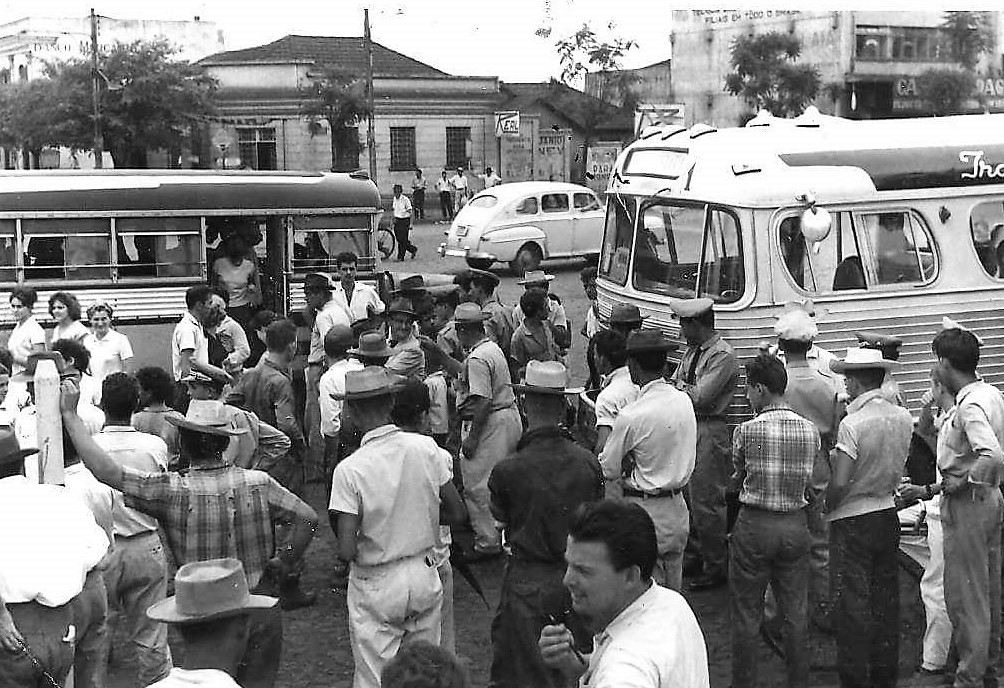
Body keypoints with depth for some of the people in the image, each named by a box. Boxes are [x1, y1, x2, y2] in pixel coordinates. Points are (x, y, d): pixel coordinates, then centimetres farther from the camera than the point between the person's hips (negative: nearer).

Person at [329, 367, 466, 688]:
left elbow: (347, 550, -20)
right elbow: (456, 513, 1)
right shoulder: (426, 448, -8)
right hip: (425, 577, 4)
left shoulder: (349, 469, -19)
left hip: (375, 585, -4)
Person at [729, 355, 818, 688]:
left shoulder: (747, 431, -13)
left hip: (755, 525, -4)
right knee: (796, 613, 13)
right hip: (795, 526, 4)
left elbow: (736, 482, -1)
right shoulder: (810, 431, -2)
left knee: (746, 615, 8)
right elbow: (809, 482, 6)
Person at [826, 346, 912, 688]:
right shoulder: (903, 417, -1)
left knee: (852, 605, 3)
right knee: (886, 599, 15)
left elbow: (840, 484, -22)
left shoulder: (852, 423, -21)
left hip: (852, 520, -6)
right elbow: (895, 466, 8)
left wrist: (822, 509, -4)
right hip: (888, 514, 7)